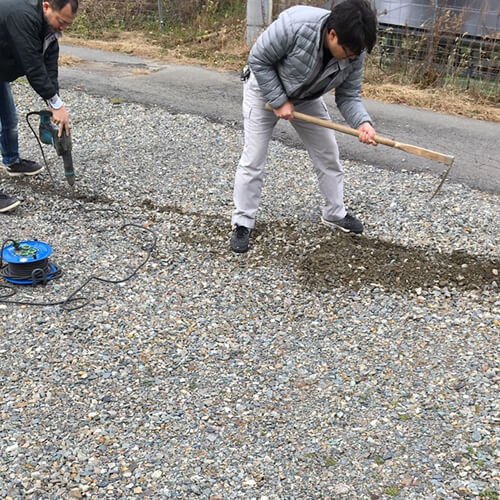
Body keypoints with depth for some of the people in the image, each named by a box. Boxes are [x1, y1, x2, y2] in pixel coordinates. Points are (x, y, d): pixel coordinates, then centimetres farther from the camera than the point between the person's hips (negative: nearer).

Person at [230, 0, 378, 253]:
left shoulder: (354, 50, -24)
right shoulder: (293, 24, -40)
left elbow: (348, 96, -15)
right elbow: (258, 60, -26)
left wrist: (363, 122, -34)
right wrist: (279, 101, -25)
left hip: (307, 99, 5)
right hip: (265, 89, -4)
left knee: (328, 156, 7)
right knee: (253, 160, -5)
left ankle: (335, 214, 26)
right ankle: (242, 223, 8)